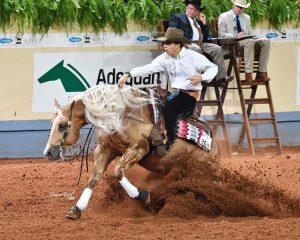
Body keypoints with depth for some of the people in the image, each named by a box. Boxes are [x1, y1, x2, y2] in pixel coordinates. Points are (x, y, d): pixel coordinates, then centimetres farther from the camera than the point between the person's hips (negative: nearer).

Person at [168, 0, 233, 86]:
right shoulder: (177, 17, 10)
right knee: (197, 49, -37)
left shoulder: (199, 22, 28)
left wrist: (204, 24, 11)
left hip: (200, 44, 6)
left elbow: (206, 37, 23)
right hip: (186, 44, -6)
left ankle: (220, 76, -21)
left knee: (217, 49, -14)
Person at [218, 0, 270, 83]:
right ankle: (248, 74, -40)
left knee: (265, 41, -20)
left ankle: (261, 73, -26)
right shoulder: (224, 17, 5)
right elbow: (221, 34, -5)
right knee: (249, 41, -37)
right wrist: (236, 36, -19)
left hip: (247, 42, 6)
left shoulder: (246, 18, 23)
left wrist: (249, 36, -3)